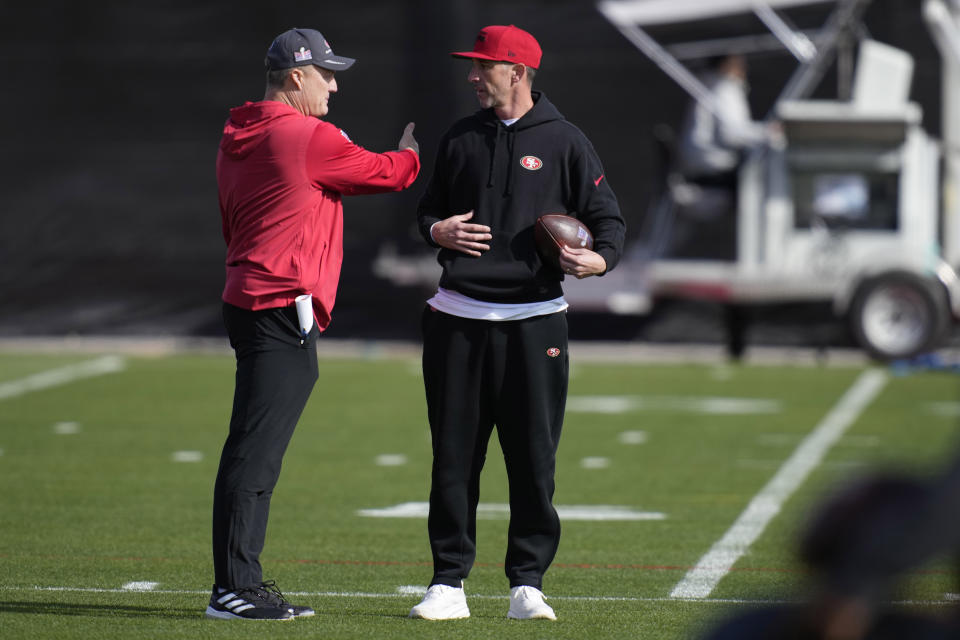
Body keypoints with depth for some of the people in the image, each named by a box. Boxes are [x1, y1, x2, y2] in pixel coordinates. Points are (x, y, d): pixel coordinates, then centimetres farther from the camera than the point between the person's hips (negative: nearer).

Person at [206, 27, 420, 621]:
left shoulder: (237, 141, 16)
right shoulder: (311, 138, -11)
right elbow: (386, 172, 2)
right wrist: (413, 155, 23)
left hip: (247, 300, 10)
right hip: (283, 310, -10)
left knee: (257, 454, 11)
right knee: (254, 452, -10)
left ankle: (245, 585, 14)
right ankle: (233, 589, -11)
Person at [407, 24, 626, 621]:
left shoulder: (564, 141, 2)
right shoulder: (460, 139, 13)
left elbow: (608, 217, 2)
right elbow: (427, 210, 22)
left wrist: (600, 259, -19)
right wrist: (436, 231, -2)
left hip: (534, 320, -3)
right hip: (457, 319, 3)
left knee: (534, 458, -1)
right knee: (454, 455, 3)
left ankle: (528, 583, 7)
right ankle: (449, 582, 9)